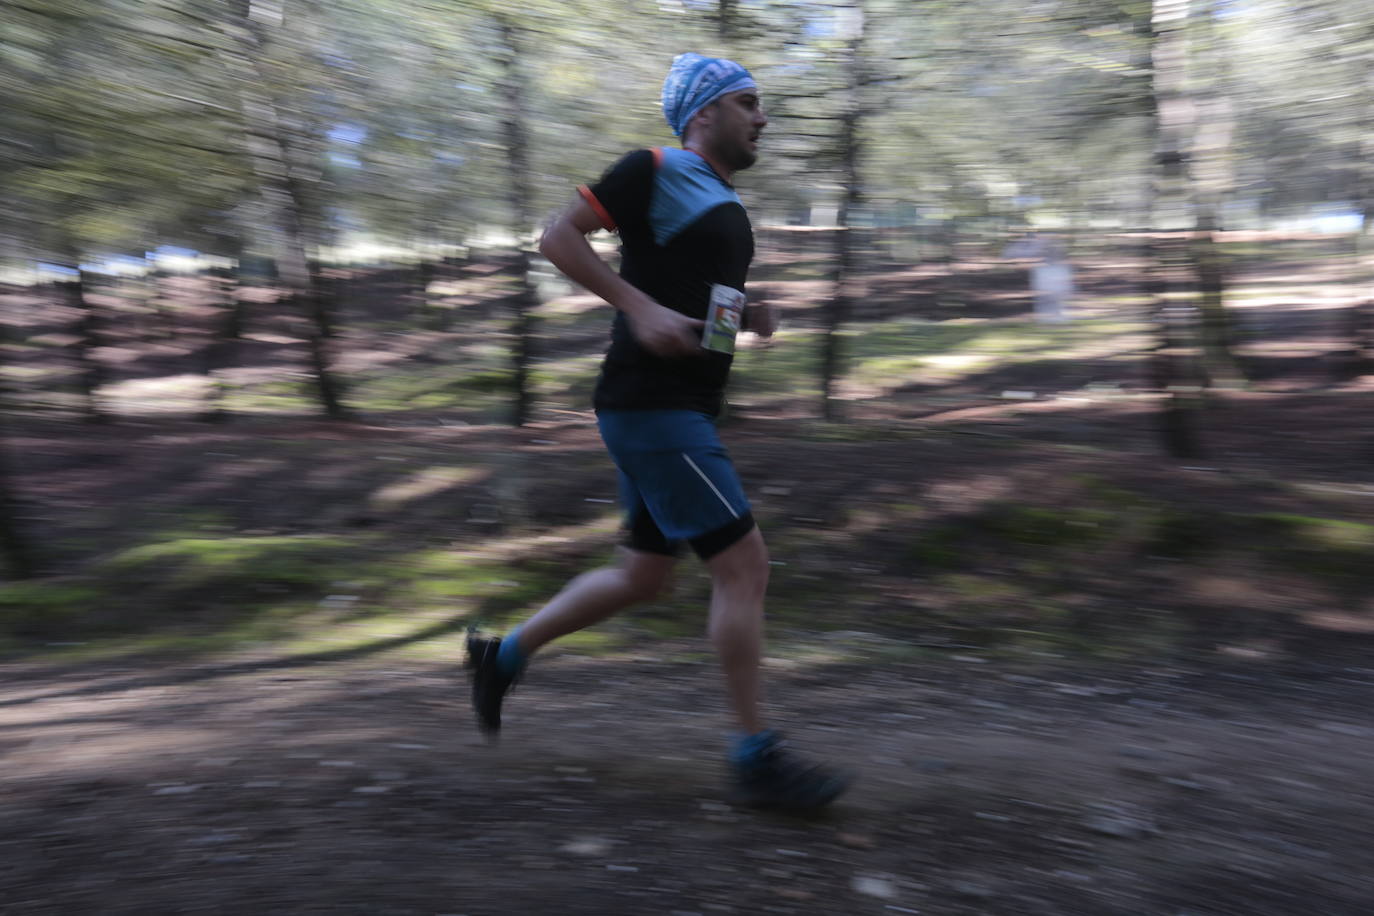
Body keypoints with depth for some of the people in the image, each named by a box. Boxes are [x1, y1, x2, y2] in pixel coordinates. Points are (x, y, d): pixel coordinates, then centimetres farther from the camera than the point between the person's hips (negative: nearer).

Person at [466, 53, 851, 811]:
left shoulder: (727, 206, 19)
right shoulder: (655, 171, -7)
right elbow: (559, 238, -11)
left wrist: (750, 319, 11)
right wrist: (640, 308, -21)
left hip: (681, 412, 10)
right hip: (649, 406, -10)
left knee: (642, 577, 15)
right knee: (743, 563, -10)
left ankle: (503, 654, 30)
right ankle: (755, 758, -1)